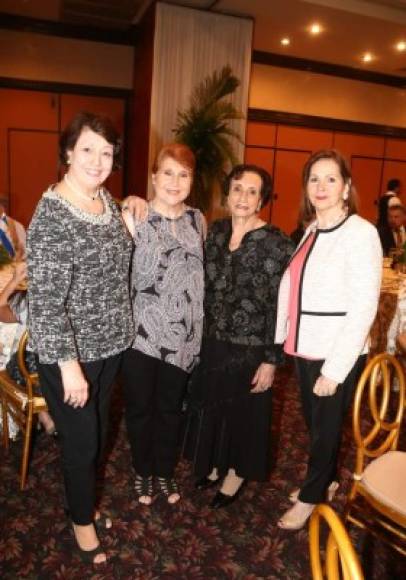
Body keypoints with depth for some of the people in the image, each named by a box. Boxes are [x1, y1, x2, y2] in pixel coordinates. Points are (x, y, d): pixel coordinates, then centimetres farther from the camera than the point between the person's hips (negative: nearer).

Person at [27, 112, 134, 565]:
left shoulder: (106, 199, 2)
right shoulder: (52, 217, -22)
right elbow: (44, 302, -23)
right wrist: (68, 365, -21)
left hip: (109, 343, 7)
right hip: (72, 353, -7)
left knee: (97, 435, 24)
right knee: (82, 441, 12)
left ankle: (85, 503, 50)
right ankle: (81, 520, 40)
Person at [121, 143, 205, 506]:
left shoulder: (197, 219, 5)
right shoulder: (134, 216, -11)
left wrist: (197, 327, 14)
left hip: (182, 333, 4)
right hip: (141, 331, -3)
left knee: (171, 407, 18)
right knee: (140, 407, 14)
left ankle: (166, 471, 41)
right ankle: (144, 472, 39)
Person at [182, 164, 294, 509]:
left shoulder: (276, 243, -15)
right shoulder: (216, 231, 1)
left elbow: (280, 306, -15)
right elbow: (206, 287, 8)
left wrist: (271, 360, -15)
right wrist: (198, 334, 9)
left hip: (250, 347, -5)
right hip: (211, 341, 5)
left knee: (243, 412, 14)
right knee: (211, 406, 19)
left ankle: (236, 473, 38)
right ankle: (216, 463, 44)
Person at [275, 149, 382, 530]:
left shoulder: (361, 232, -13)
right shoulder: (311, 232, 8)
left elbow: (364, 306, -17)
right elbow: (291, 288, 10)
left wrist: (335, 369, -17)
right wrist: (281, 340, 5)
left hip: (338, 355, -6)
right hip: (305, 348, 6)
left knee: (326, 427, 11)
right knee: (313, 423, 19)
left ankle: (310, 497, 32)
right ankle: (324, 480, 44)